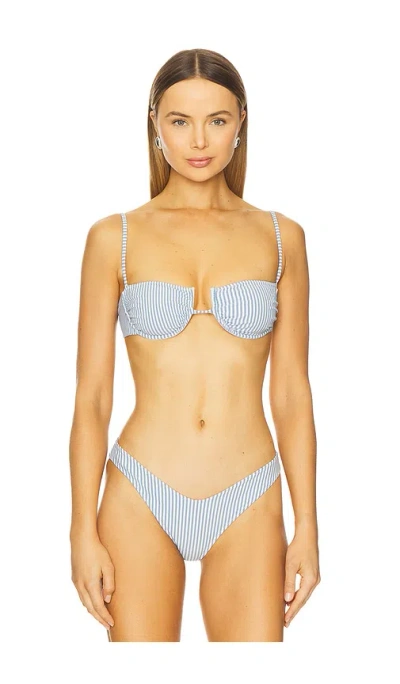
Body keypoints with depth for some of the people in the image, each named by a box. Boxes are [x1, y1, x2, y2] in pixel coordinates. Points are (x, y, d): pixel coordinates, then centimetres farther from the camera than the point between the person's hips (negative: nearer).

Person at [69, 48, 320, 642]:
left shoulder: (281, 237, 4)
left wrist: (307, 525, 2)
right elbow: (91, 397, 0)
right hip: (141, 500, -1)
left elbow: (292, 394, 5)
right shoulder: (114, 237, 0)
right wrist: (84, 531, -4)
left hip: (248, 504, 1)